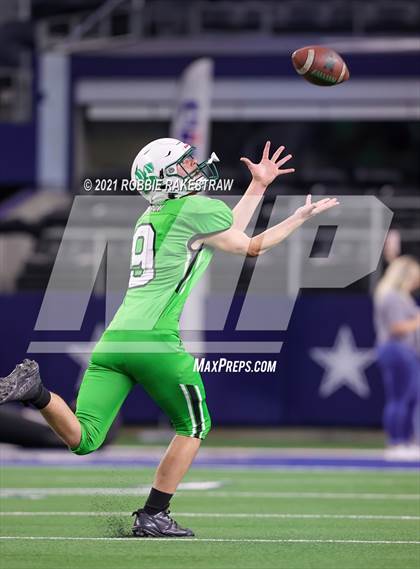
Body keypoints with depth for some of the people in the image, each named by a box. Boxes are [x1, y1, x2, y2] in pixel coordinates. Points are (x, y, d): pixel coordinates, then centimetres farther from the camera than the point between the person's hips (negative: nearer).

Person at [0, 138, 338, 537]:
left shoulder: (151, 216, 24)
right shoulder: (197, 208, 0)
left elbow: (225, 232, 34)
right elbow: (250, 247, 13)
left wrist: (258, 186, 42)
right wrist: (301, 217, 24)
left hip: (115, 338, 7)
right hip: (156, 340, -7)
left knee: (82, 440, 2)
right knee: (193, 428, 15)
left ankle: (37, 391, -21)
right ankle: (153, 517, 12)